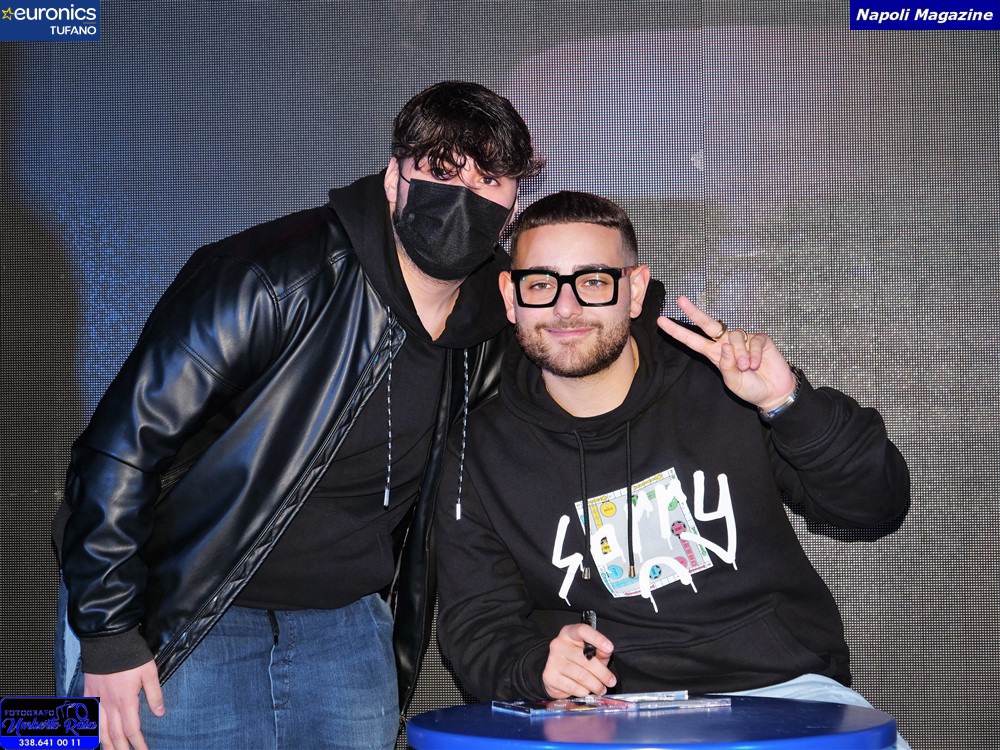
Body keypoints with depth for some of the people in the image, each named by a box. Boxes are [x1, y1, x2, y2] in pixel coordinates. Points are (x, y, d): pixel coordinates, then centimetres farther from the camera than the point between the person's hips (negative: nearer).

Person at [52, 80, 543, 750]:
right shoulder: (272, 281, -22)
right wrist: (109, 636, -15)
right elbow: (121, 446, -18)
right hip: (184, 627, -4)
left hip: (347, 625, 5)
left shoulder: (498, 332, -4)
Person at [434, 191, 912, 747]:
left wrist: (789, 404, -18)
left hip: (782, 687, 0)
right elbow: (476, 622, 4)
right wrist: (535, 665, -18)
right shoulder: (482, 455, 0)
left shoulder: (723, 385, -3)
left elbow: (877, 503, 0)